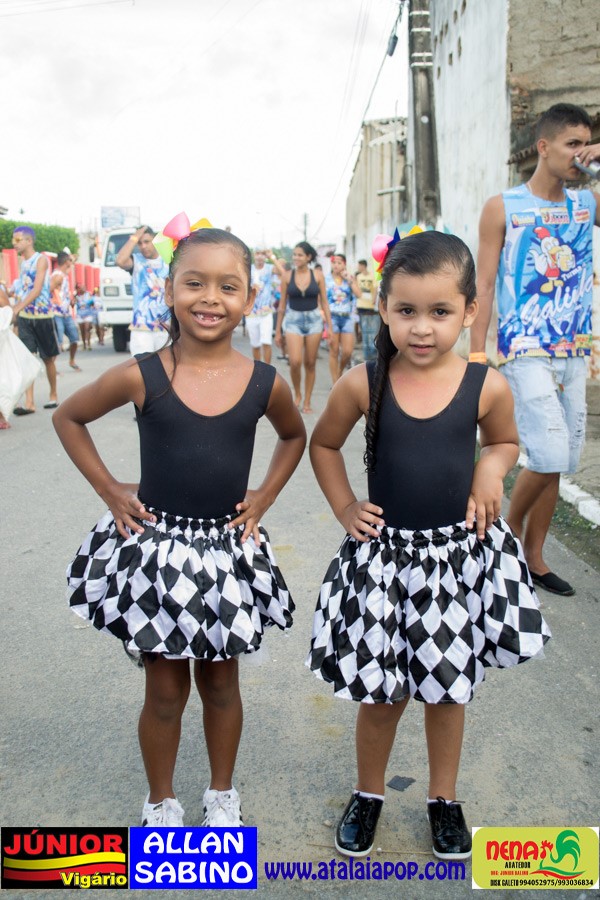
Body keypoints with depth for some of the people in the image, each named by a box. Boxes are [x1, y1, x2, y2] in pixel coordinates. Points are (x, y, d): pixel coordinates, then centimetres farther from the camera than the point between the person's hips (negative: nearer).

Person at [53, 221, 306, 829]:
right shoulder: (141, 377, -12)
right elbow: (68, 418, 3)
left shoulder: (265, 383, -7)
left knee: (221, 683, 17)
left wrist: (263, 497, 4)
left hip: (228, 550, 2)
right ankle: (161, 804, 35)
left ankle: (222, 795, 40)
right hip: (155, 546, -1)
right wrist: (110, 491, -2)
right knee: (165, 689, 12)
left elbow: (294, 437, 14)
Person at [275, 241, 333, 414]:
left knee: (310, 363, 5)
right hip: (293, 320, -1)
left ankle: (307, 401, 16)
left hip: (314, 320, 1)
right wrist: (278, 331, 6)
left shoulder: (317, 276, 1)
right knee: (295, 362, -14)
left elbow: (324, 303, 4)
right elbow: (282, 305, 5)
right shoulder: (287, 276, 1)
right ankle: (297, 394, 11)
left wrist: (329, 326, -1)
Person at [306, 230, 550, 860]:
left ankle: (444, 798, 40)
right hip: (383, 554, 0)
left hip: (460, 553, 1)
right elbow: (323, 444, 7)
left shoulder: (486, 387, -9)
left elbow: (506, 440, 12)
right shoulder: (362, 384, -10)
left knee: (448, 688, 16)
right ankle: (368, 793, 37)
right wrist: (345, 508, -2)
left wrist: (492, 467, -9)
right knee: (381, 693, 10)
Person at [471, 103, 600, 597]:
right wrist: (477, 354, -9)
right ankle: (509, 532, 11)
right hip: (527, 351, -5)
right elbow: (484, 283, -2)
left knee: (558, 463, 8)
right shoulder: (503, 207, 0)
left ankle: (533, 556, 21)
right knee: (549, 456, -14)